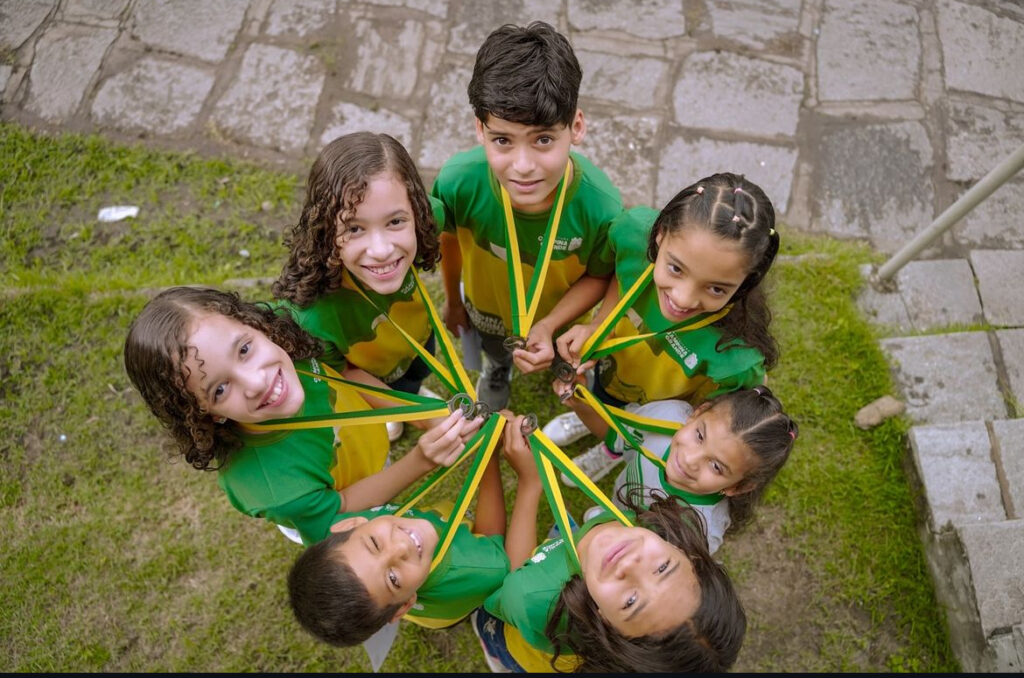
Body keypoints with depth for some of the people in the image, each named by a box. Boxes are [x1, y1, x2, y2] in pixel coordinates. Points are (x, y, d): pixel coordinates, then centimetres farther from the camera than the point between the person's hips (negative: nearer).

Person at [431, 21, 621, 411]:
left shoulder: (601, 206, -41)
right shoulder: (458, 181, -39)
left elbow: (599, 276, -19)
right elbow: (448, 238, -15)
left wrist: (548, 326, -32)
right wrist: (452, 300, 1)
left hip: (559, 315, 0)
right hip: (486, 310, 1)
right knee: (495, 356, 38)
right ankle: (495, 369, 75)